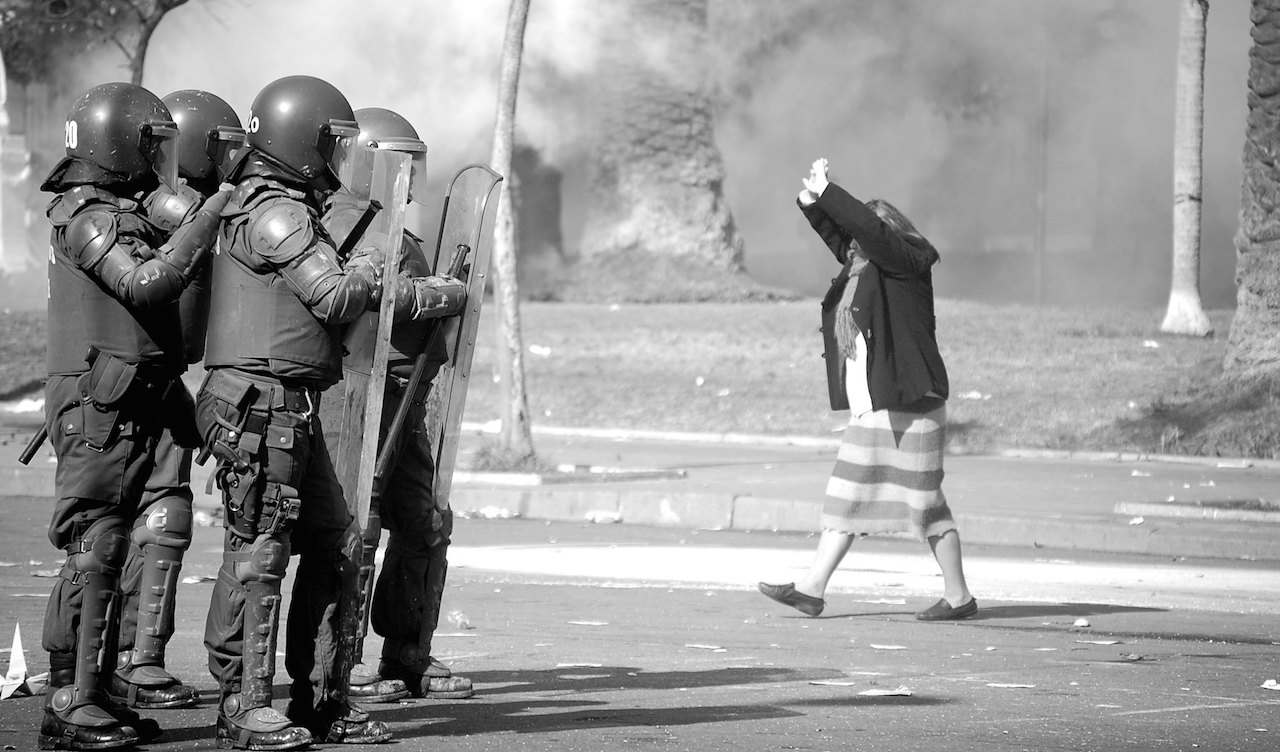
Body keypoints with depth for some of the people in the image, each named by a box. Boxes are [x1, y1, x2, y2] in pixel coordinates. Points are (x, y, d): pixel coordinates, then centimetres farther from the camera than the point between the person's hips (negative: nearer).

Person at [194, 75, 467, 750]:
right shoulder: (272, 213, -13)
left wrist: (433, 297, 25)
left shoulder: (294, 210, 20)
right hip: (258, 400, -10)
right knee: (258, 551, -8)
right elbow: (339, 298, -17)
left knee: (331, 547, 11)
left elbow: (356, 292, 26)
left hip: (293, 413, 10)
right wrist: (369, 264, 1)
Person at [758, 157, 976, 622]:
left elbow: (867, 226, -21)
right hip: (871, 409, 9)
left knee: (925, 501, -4)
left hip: (910, 406, -9)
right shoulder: (860, 269, 12)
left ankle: (959, 596, 4)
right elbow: (837, 233, 16)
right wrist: (812, 203, -2)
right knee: (847, 495, 8)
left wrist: (827, 192, -15)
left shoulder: (907, 264, -10)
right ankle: (811, 589, 9)